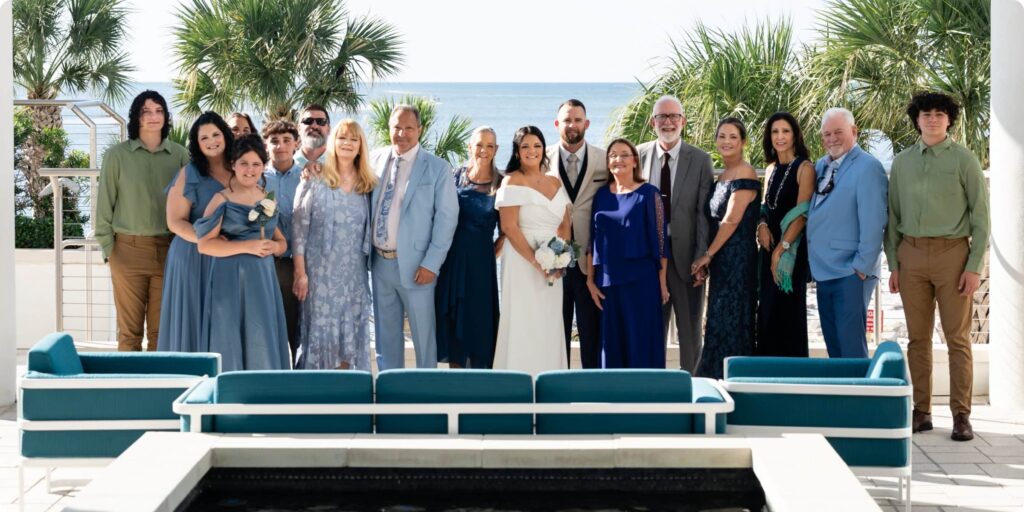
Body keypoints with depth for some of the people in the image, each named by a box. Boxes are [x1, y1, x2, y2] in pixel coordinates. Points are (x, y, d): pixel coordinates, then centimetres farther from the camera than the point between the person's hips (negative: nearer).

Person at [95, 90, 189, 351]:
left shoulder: (180, 155, 5)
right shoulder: (117, 154, 1)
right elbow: (105, 203, 3)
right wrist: (107, 246, -1)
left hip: (169, 250, 1)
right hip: (128, 249, -1)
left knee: (161, 328, 4)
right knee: (129, 328, 2)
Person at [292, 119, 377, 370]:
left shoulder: (368, 185, 9)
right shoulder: (314, 181, -2)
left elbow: (370, 230, 12)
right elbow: (299, 227, -4)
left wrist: (370, 265, 4)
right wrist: (300, 272, -9)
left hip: (354, 272, 3)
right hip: (320, 271, -3)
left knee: (351, 330, 6)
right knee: (320, 328, -1)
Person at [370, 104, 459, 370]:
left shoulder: (437, 168, -6)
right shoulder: (377, 159, 6)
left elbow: (447, 217, -8)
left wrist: (431, 264, -13)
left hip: (414, 265, -4)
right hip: (380, 261, 4)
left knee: (423, 333, 3)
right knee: (386, 333, 14)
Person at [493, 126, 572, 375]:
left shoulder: (556, 183, 14)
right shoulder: (512, 181, -4)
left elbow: (565, 225, 11)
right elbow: (509, 227, -12)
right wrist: (536, 262, -17)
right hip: (521, 261, -5)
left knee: (550, 326, 5)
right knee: (523, 325, -4)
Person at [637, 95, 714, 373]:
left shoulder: (700, 160, -2)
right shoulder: (639, 155, 4)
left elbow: (704, 214, -4)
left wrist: (702, 260, -10)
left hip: (685, 255, -2)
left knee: (690, 332, 7)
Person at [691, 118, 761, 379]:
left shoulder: (744, 174, -11)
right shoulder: (722, 176, 16)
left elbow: (732, 220, -16)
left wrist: (708, 254, -10)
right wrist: (708, 259, 8)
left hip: (737, 258, -9)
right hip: (721, 260, 9)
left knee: (729, 321, -7)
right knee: (721, 320, 10)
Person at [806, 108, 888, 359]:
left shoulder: (867, 167, -10)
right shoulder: (821, 166, 12)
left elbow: (872, 222, -14)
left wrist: (862, 266, -16)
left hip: (851, 272, -7)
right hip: (823, 270, 8)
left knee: (851, 346, -7)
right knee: (832, 343, 13)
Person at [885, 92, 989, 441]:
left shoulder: (964, 160, 0)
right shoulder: (902, 162, 10)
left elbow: (980, 216, -1)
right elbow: (893, 215, 13)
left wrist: (975, 267, -8)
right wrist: (893, 263, 7)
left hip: (952, 252, -3)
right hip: (912, 254, 3)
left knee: (958, 338, -2)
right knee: (918, 337, 6)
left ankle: (961, 415, 2)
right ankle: (921, 411, 12)